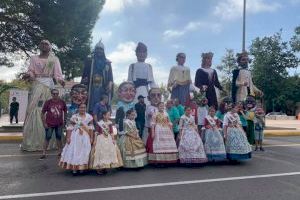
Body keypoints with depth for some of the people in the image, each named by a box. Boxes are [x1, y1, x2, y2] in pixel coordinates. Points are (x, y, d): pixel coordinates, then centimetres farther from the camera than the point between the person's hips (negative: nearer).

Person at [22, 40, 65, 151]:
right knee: (34, 110, -9)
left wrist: (60, 80, -19)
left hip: (48, 85, 0)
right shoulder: (34, 58, 17)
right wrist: (28, 75, -17)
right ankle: (32, 142, -7)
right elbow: (31, 71, 7)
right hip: (37, 85, 1)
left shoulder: (54, 59, 13)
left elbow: (57, 73, 2)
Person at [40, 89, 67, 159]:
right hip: (49, 124, -2)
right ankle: (44, 153, 13)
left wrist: (64, 121, 7)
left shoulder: (62, 102, -2)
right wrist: (44, 123, -6)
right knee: (47, 138, 3)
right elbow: (43, 113, -3)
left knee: (59, 138, 12)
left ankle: (60, 152, 26)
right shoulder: (48, 102, -7)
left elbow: (65, 111, 10)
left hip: (59, 124, 2)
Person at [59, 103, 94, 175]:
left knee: (84, 152, 5)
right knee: (74, 151, 0)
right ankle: (74, 168, 8)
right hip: (75, 136, -1)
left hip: (85, 137, 2)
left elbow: (91, 128, 1)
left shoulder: (89, 117, 1)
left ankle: (82, 167, 18)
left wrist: (91, 138, -1)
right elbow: (70, 128, -5)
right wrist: (68, 137, -11)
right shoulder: (74, 117, -4)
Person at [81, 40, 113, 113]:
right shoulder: (89, 61, 14)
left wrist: (110, 84, -7)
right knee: (91, 107, -8)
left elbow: (110, 76, 12)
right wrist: (83, 85, -6)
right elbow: (85, 74, 8)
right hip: (92, 88, -1)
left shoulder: (107, 63, 17)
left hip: (103, 89, 1)